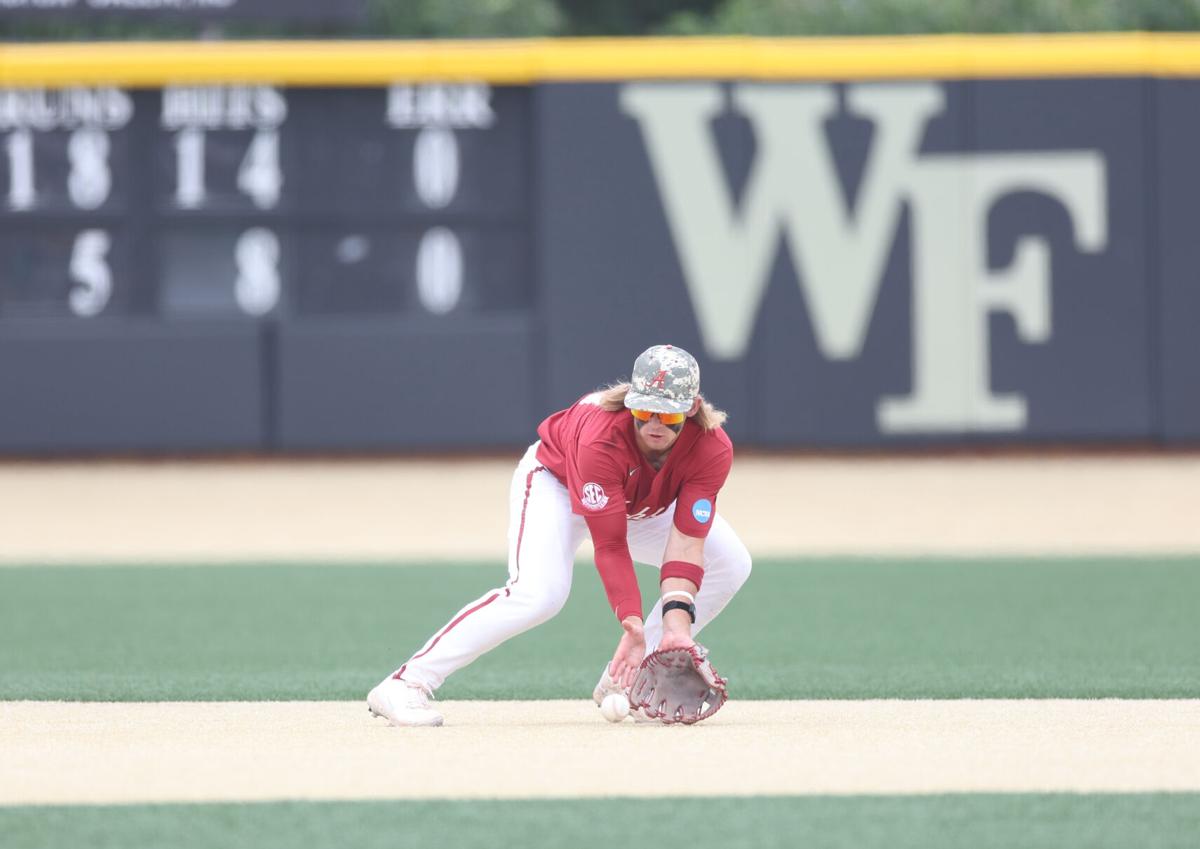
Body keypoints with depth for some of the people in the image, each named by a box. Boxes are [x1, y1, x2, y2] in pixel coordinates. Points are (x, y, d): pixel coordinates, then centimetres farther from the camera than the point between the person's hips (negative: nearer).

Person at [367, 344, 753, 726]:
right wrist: (632, 624, -46)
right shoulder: (601, 438, -41)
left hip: (641, 504, 6)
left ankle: (623, 680, -3)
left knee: (731, 564, -7)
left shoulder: (712, 449, -30)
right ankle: (406, 683, -29)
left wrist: (677, 622, -44)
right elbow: (610, 545, -38)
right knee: (538, 593, -31)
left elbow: (686, 543, -32)